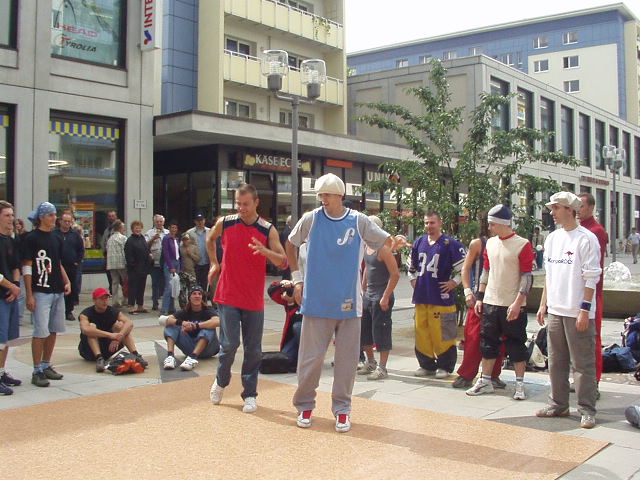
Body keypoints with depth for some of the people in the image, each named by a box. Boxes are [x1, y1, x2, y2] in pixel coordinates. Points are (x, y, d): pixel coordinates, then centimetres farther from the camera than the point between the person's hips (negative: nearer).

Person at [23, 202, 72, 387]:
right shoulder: (31, 238, -7)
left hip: (58, 292, 7)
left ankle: (46, 366, 23)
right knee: (41, 332, -6)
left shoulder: (56, 238, 14)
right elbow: (27, 267, -10)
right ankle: (37, 371, 2)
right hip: (41, 293, -7)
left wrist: (66, 281, 6)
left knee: (54, 330, 11)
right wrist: (29, 295, -14)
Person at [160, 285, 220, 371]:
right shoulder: (185, 312, 5)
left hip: (206, 348, -3)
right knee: (171, 325, -9)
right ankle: (170, 356, -30)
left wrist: (195, 326, -35)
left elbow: (217, 321, -29)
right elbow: (163, 320, -11)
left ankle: (192, 358, -47)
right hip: (189, 349, 3)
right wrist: (181, 323, -30)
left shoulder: (208, 311, -4)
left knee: (208, 328, -31)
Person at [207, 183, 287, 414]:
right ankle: (221, 382, 22)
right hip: (228, 297, 0)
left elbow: (283, 262, -7)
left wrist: (265, 251, -25)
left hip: (254, 300, 1)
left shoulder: (268, 230, -3)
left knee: (253, 349, 5)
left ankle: (250, 394, 18)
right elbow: (210, 240, 23)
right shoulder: (224, 223, 0)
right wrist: (214, 263, 20)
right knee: (229, 344, -6)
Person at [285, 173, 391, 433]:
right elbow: (291, 244, 15)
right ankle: (304, 406, 22)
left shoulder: (359, 221, -1)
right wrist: (297, 278, 9)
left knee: (347, 358, 6)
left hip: (349, 304, 0)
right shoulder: (310, 219, 1)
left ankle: (342, 409, 20)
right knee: (310, 358, 3)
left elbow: (387, 243, 6)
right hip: (316, 302, 0)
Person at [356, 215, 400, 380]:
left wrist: (385, 297, -20)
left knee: (381, 332, -2)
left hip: (381, 296, -9)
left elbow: (395, 275, -19)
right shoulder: (367, 247, 9)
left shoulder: (383, 249, -16)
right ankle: (370, 363, 29)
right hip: (368, 294, 9)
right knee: (363, 329, 14)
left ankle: (382, 368, 7)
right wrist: (363, 289, 17)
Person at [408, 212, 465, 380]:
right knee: (421, 332, 8)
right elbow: (411, 265, 29)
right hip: (421, 296, 6)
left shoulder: (450, 244, -6)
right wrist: (413, 279, 17)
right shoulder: (419, 243, 13)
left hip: (441, 297, -6)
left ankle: (445, 366, 9)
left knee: (442, 333, -3)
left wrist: (454, 282, -8)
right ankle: (427, 365, 20)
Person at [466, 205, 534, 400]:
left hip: (513, 305, -6)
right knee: (488, 342, 11)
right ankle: (485, 381, 21)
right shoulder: (490, 243, 9)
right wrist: (479, 298, 12)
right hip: (490, 303, 6)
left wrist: (517, 303, -18)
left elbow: (527, 277, -12)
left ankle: (520, 384, 14)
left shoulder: (522, 245, -10)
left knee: (516, 345, 3)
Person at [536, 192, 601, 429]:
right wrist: (543, 305, 15)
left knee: (583, 364, -1)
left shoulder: (587, 238, -9)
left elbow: (591, 278, -11)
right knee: (556, 362, 12)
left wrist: (585, 310, -15)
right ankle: (558, 404, 23)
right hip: (555, 311, 7)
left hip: (578, 313, -7)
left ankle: (587, 411, 8)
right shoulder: (552, 238, 13)